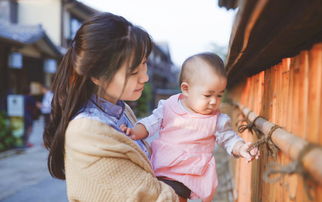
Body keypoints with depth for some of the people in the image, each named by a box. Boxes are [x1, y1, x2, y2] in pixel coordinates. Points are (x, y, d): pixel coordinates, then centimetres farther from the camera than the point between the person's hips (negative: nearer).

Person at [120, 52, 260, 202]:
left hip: (189, 174, -2)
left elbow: (229, 138, 3)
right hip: (159, 166, 2)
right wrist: (135, 132, -14)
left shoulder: (217, 119, -5)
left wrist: (241, 148, -17)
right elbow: (151, 123, 3)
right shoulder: (169, 106, -3)